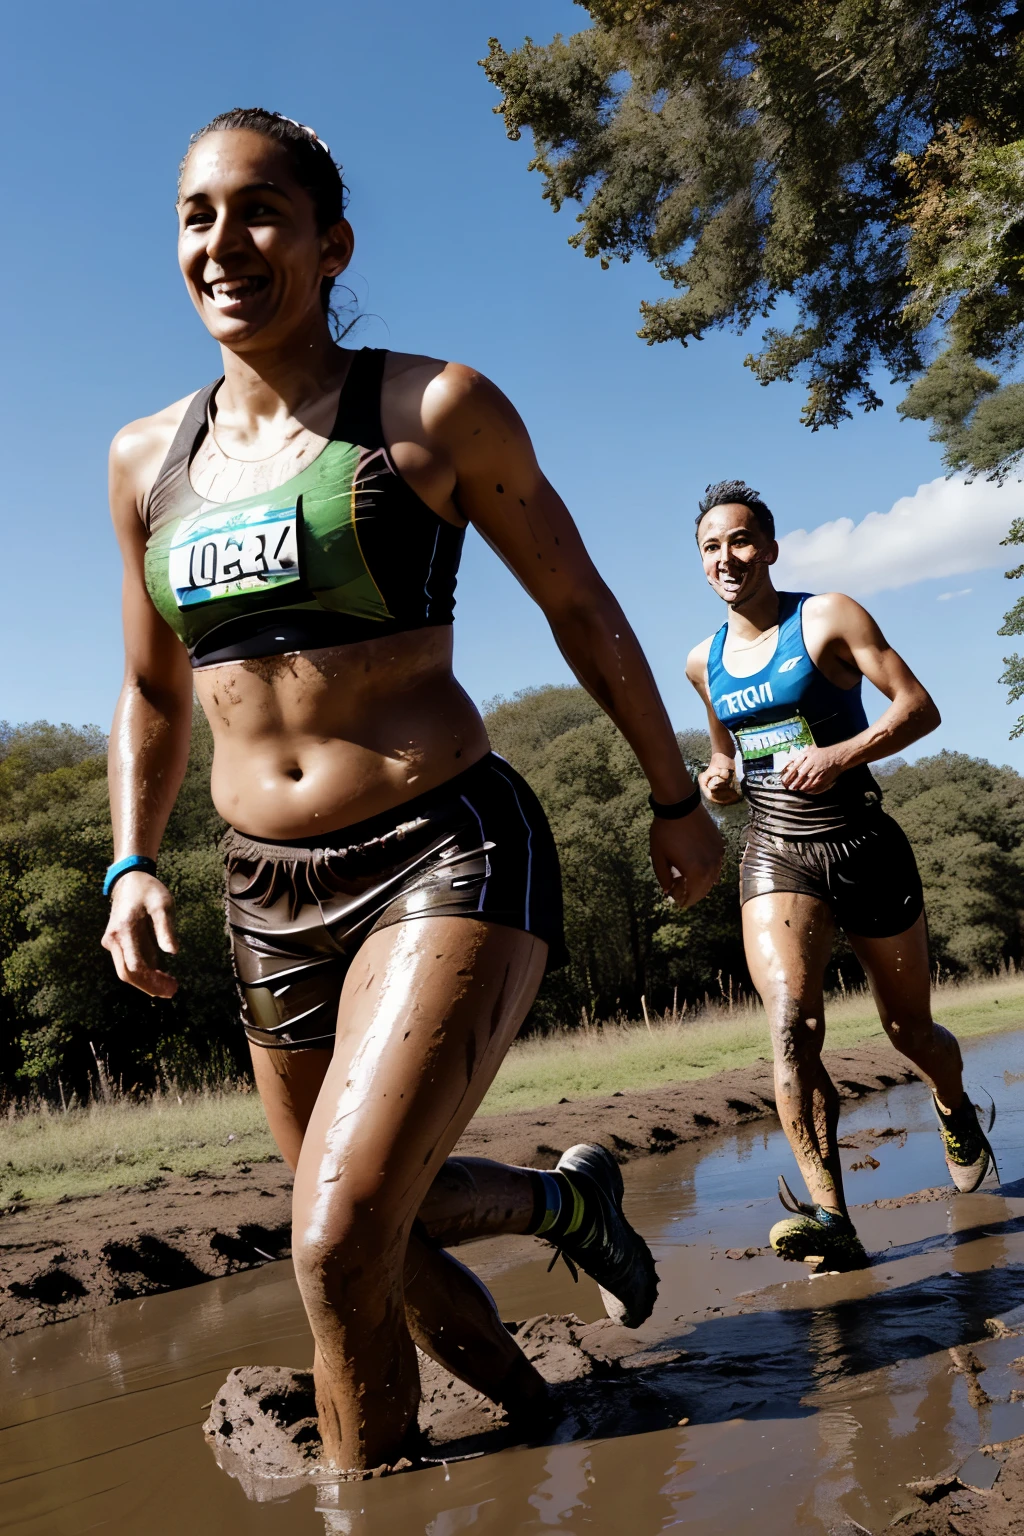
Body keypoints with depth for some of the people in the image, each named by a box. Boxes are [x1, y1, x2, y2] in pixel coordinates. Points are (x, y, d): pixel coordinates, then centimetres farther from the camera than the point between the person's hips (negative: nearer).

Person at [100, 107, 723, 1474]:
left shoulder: (437, 410, -5)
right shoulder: (147, 461, 8)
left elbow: (580, 606, 4)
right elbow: (154, 696, 18)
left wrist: (677, 797, 10)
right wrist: (132, 864, 4)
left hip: (450, 858, -5)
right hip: (273, 900, 6)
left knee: (342, 1241, -19)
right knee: (375, 1222, 18)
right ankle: (568, 1199, 49)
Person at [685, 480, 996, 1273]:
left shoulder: (828, 618, -3)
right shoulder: (704, 662, 10)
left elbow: (920, 708, -8)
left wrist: (842, 755, -24)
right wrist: (721, 781, 3)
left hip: (864, 846, -2)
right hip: (775, 855, 2)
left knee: (910, 1029, 13)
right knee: (792, 1024, -23)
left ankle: (957, 1114, 47)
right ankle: (831, 1218, -25)